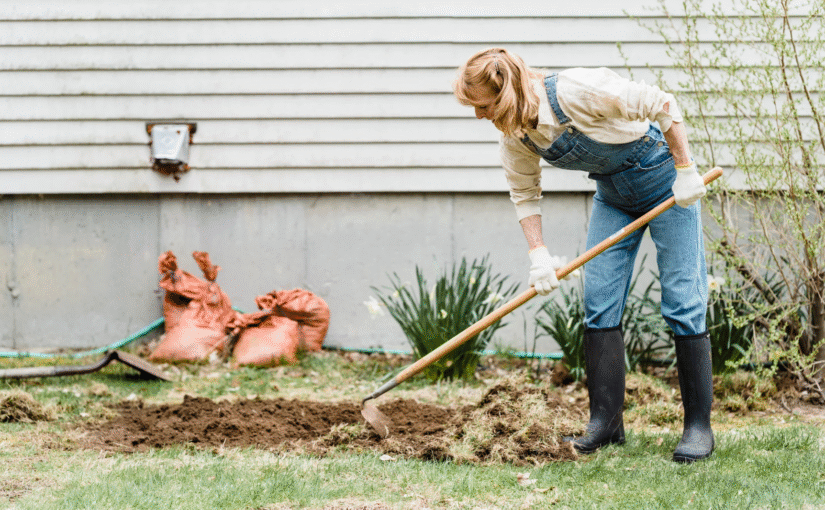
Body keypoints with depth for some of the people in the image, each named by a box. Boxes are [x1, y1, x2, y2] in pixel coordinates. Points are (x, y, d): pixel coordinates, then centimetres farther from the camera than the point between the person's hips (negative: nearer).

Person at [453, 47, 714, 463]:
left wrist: (686, 172, -24)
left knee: (683, 303, -7)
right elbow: (524, 194, 5)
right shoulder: (514, 137, -10)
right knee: (599, 303, -2)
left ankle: (698, 426, -1)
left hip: (663, 177, -7)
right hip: (613, 192, 7)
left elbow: (661, 105, -26)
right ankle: (605, 423, 3)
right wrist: (538, 253, -8)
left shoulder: (577, 91, -33)